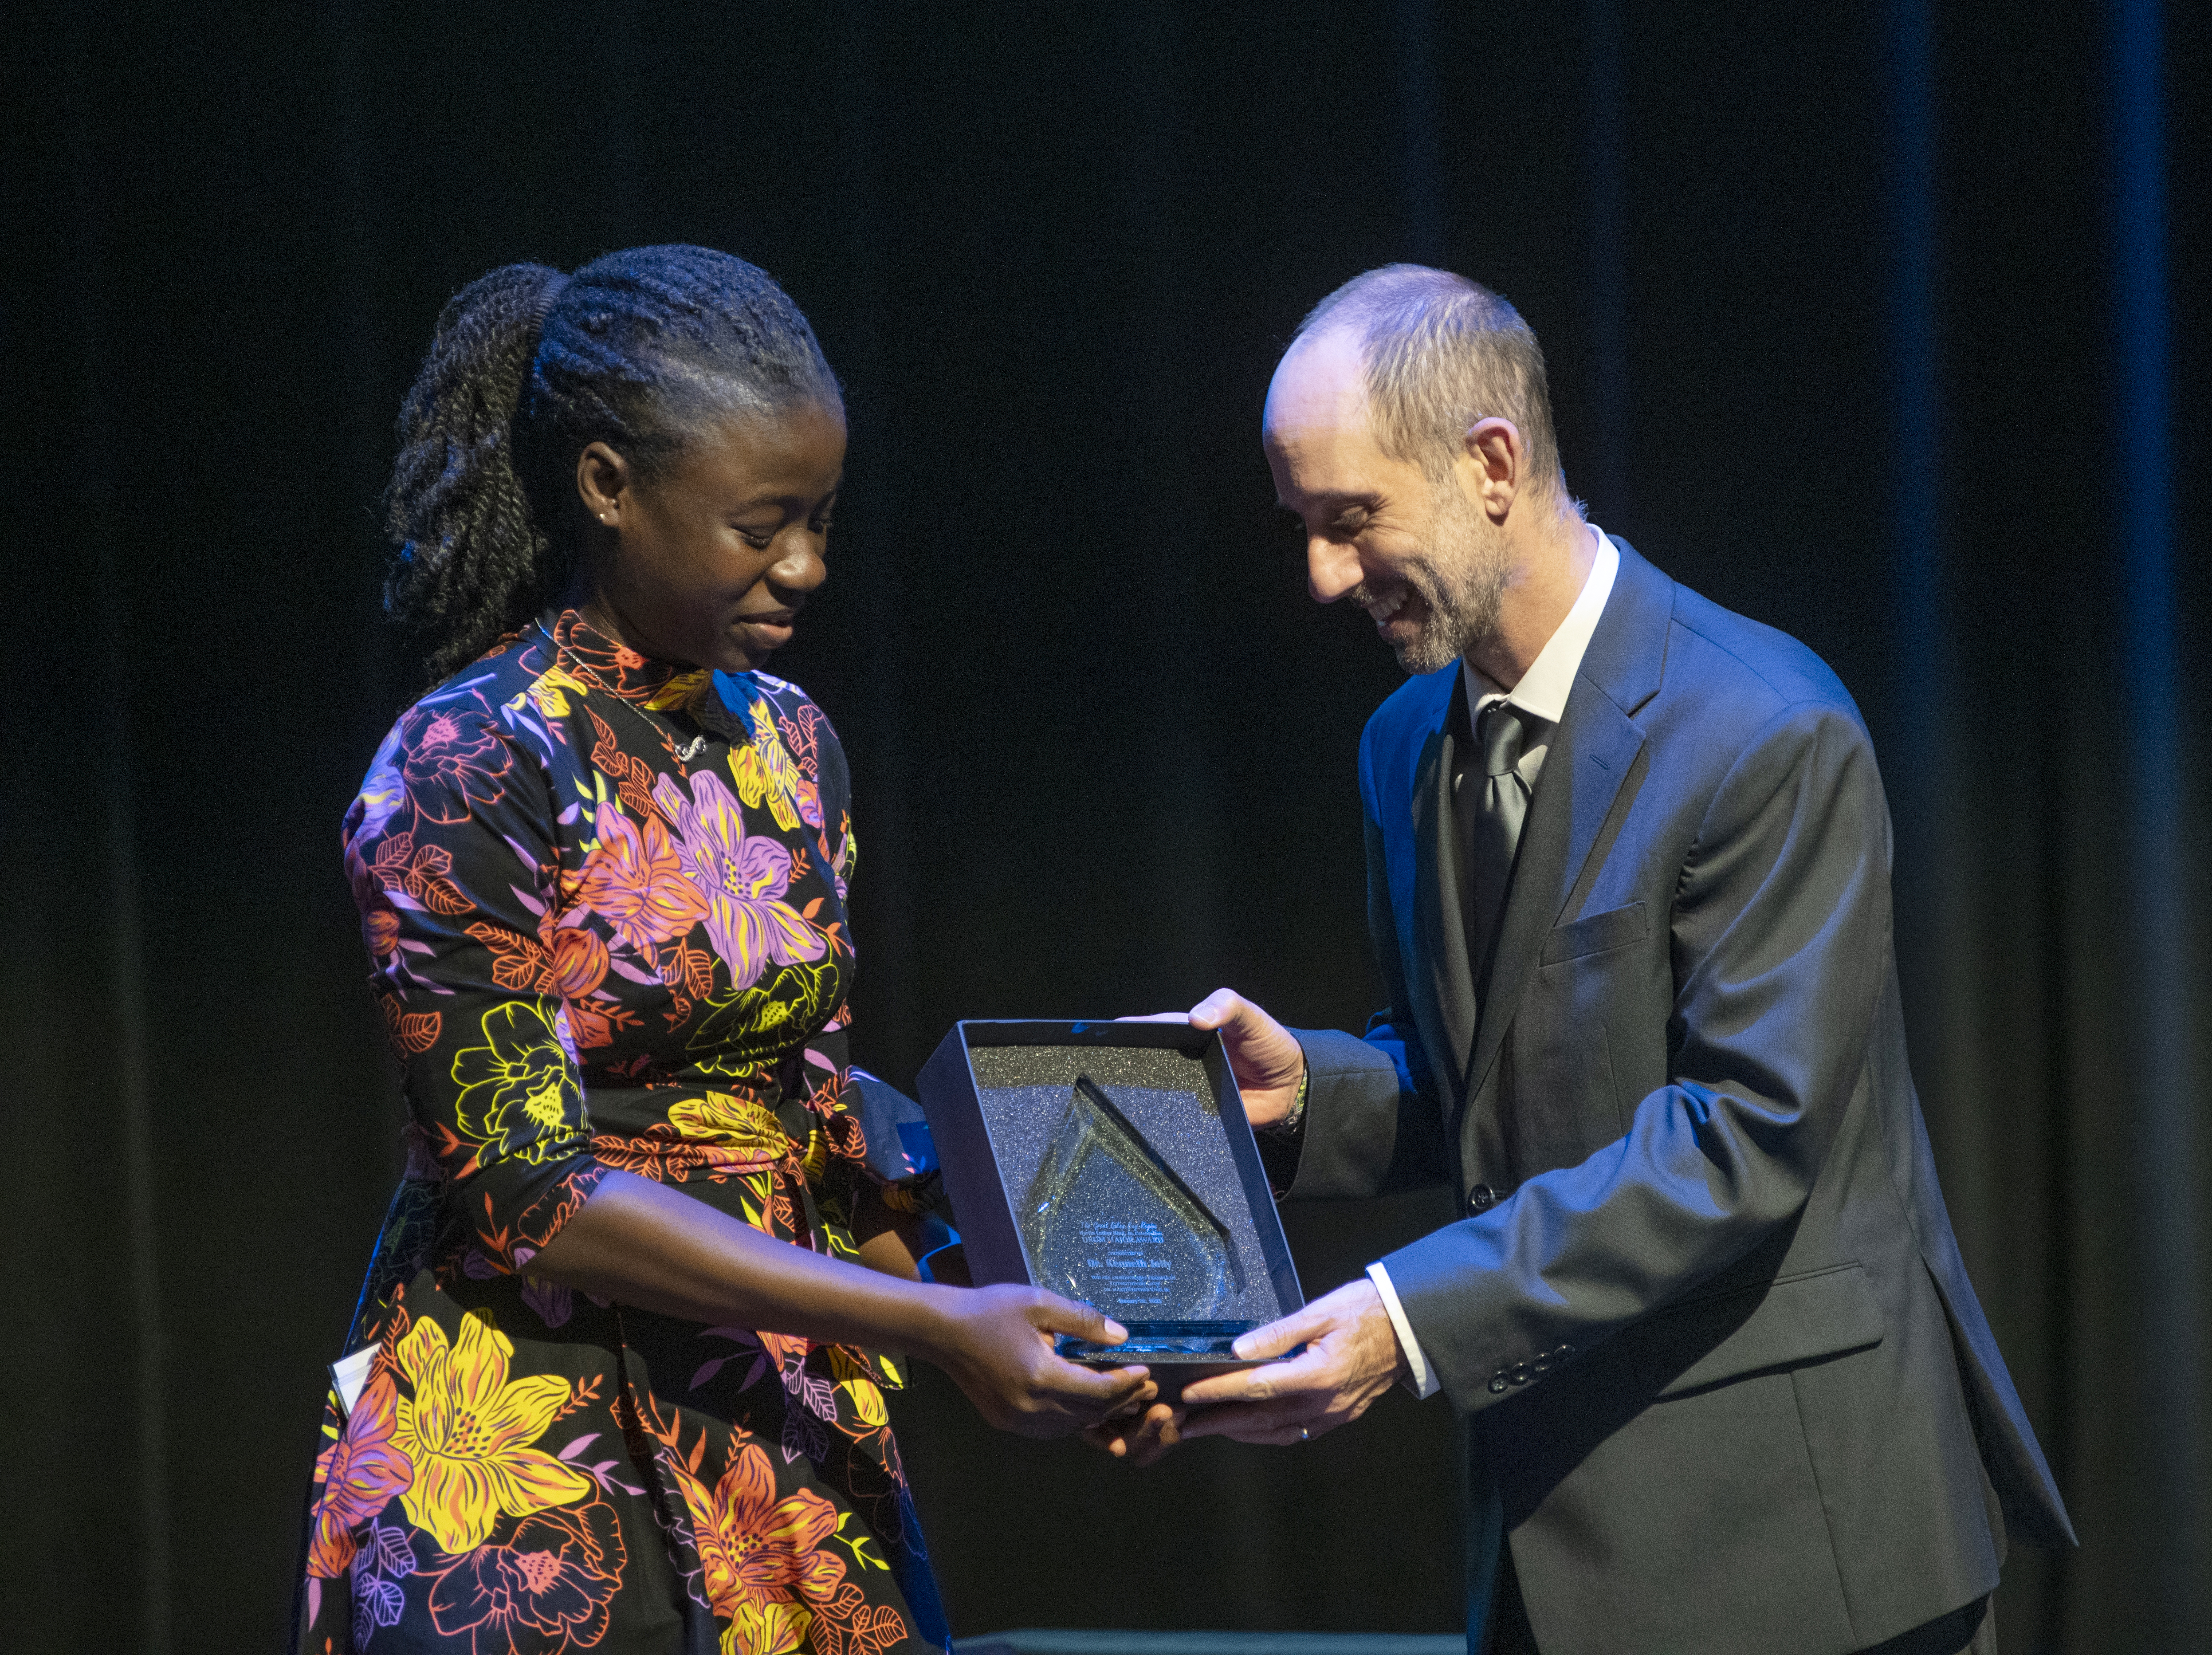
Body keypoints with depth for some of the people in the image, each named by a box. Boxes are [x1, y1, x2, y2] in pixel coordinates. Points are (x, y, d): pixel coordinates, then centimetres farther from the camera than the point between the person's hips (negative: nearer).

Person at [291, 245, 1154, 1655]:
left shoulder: (788, 745, 8)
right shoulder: (465, 774, -13)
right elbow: (529, 1190, -18)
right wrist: (933, 1324, -22)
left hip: (792, 1431, 6)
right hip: (535, 1452, -6)